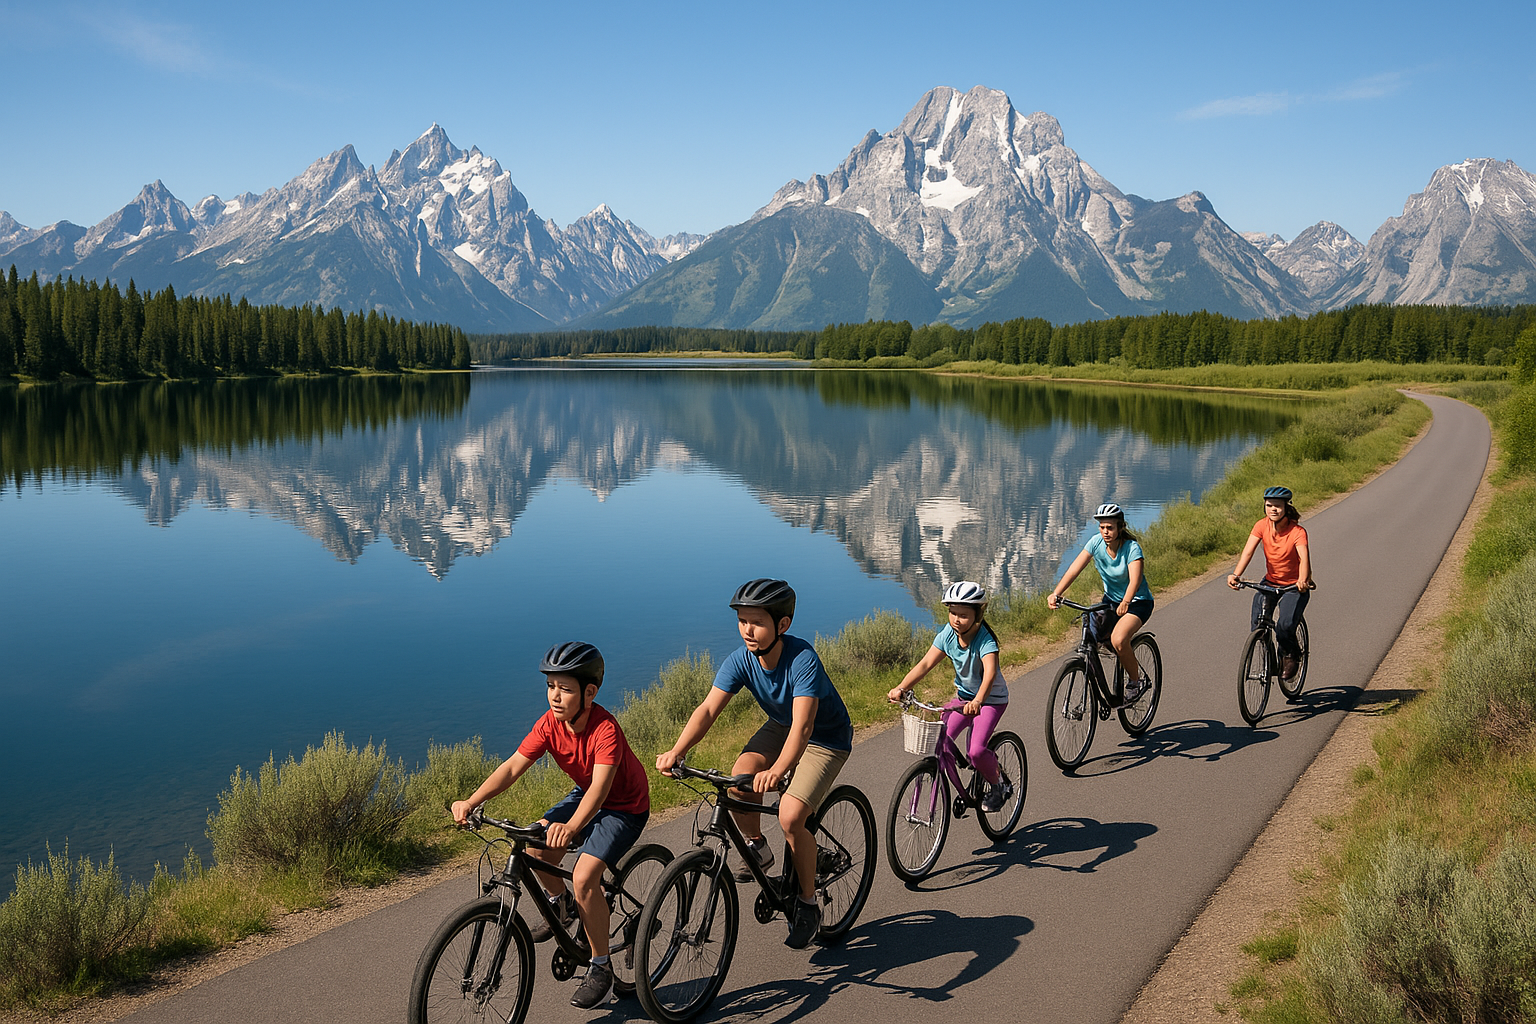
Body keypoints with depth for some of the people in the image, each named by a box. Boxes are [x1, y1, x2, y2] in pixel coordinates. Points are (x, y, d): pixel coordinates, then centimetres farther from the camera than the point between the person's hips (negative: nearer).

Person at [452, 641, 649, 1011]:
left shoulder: (605, 729, -32)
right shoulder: (550, 723, -14)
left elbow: (601, 785, -44)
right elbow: (514, 765, -18)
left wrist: (572, 827, -60)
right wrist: (471, 802, -32)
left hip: (625, 807, -7)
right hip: (585, 795, 7)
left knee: (584, 876, -23)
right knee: (536, 847, -12)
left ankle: (601, 969, -4)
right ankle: (561, 903, 20)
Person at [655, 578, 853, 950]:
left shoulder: (802, 659, -33)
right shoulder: (741, 660, -18)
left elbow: (803, 725, -44)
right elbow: (708, 709, -25)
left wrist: (777, 771, -61)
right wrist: (676, 751, -42)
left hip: (825, 738, -5)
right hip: (779, 728, 5)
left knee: (790, 816, -23)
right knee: (741, 778, -25)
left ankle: (807, 904, 0)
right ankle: (757, 848, 4)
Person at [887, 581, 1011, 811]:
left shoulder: (985, 640, -27)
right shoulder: (947, 634, -12)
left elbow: (990, 672, -43)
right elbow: (926, 664, -17)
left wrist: (977, 701, -61)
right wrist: (900, 688, -31)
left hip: (992, 699, -5)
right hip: (963, 695, 5)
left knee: (976, 751, -22)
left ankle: (997, 786, 8)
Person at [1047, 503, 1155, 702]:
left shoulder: (1132, 548, -22)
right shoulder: (1096, 543, -11)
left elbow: (1135, 579, -36)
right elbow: (1074, 569, -19)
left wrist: (1125, 602, -54)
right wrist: (1056, 593, -33)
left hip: (1138, 602, -5)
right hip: (1110, 599, 5)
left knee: (1118, 639, -30)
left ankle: (1137, 681, -6)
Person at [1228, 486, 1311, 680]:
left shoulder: (1297, 531, -19)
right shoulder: (1262, 526, -9)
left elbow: (1304, 557, -35)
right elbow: (1248, 550, -22)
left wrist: (1303, 580, -55)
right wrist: (1236, 574, -39)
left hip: (1294, 586, -4)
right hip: (1270, 582, 4)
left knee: (1285, 626, -25)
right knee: (1257, 627, -13)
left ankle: (1291, 657, 8)